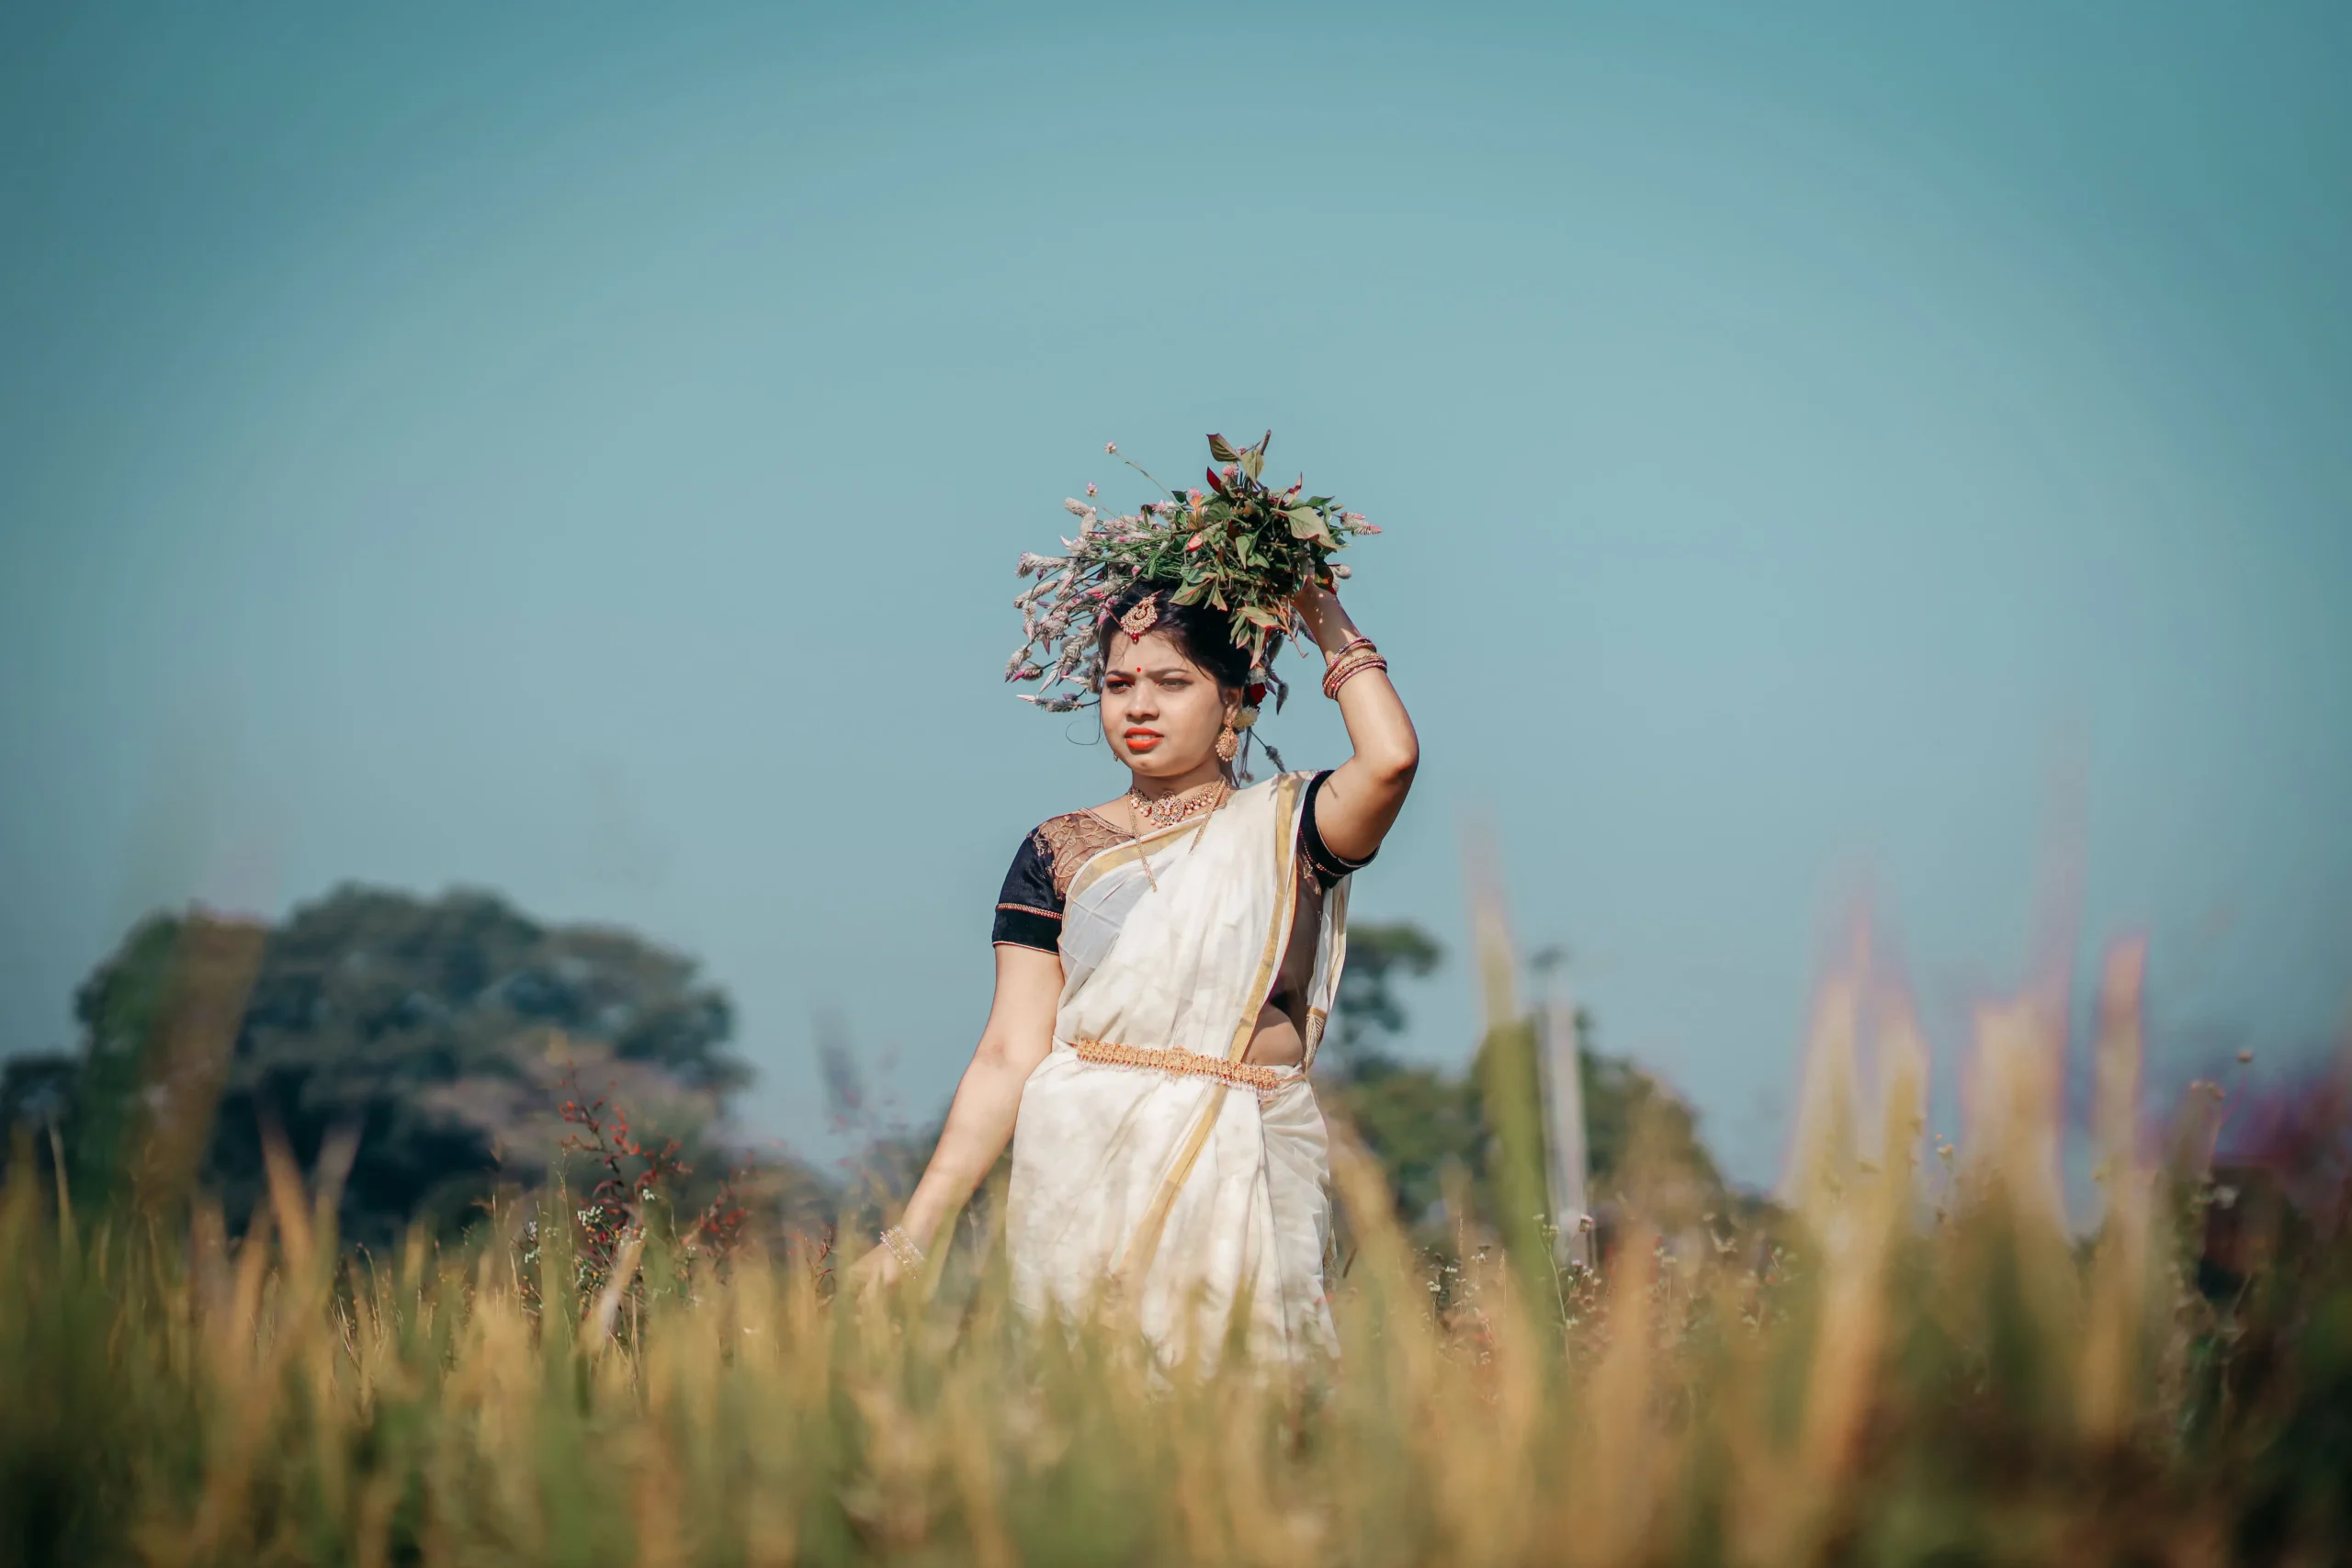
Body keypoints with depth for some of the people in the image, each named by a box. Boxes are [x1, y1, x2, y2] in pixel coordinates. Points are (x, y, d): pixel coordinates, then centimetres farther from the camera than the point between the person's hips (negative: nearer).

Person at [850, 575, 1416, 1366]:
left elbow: (1390, 759, -14)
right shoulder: (1061, 851, 9)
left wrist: (1326, 622, 2)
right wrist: (911, 1235, -5)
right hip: (1087, 1174, 1)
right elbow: (1009, 1057, 4)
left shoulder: (1281, 827, 8)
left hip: (1247, 1179, 0)